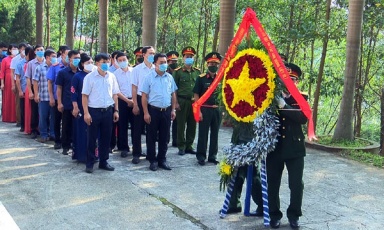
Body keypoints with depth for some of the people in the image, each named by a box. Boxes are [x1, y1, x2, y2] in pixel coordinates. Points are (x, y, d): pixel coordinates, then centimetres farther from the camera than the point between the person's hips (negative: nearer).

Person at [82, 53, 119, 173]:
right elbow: (84, 96, -6)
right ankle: (89, 163, 16)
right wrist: (86, 113, -12)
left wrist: (116, 110, 8)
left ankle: (103, 161, 23)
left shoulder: (111, 76, 6)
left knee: (106, 137, 11)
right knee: (91, 138, 5)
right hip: (94, 111, -4)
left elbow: (115, 94, 12)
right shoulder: (90, 77, -6)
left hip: (108, 111, 4)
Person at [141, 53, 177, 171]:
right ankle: (152, 160, 16)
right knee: (152, 137, 5)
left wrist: (173, 110, 7)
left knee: (164, 137, 10)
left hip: (166, 111, 4)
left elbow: (173, 94, 13)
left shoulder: (170, 77, 6)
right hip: (153, 110, -4)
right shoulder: (149, 77, -6)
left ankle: (162, 159, 22)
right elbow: (144, 96, -7)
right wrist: (146, 113, -11)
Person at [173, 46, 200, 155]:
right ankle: (181, 147, 12)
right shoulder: (178, 72, -1)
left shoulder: (197, 72, 8)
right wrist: (176, 102, -9)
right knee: (181, 125, 2)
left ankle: (189, 146, 19)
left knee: (192, 125, 8)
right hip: (182, 101, -3)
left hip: (194, 101, 3)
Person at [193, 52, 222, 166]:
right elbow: (196, 95, -4)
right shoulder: (201, 78, -3)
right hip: (205, 109, -3)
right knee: (203, 134, 2)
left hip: (217, 110, 4)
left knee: (215, 134, 10)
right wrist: (198, 110, -11)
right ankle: (201, 156, 11)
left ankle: (212, 156, 20)